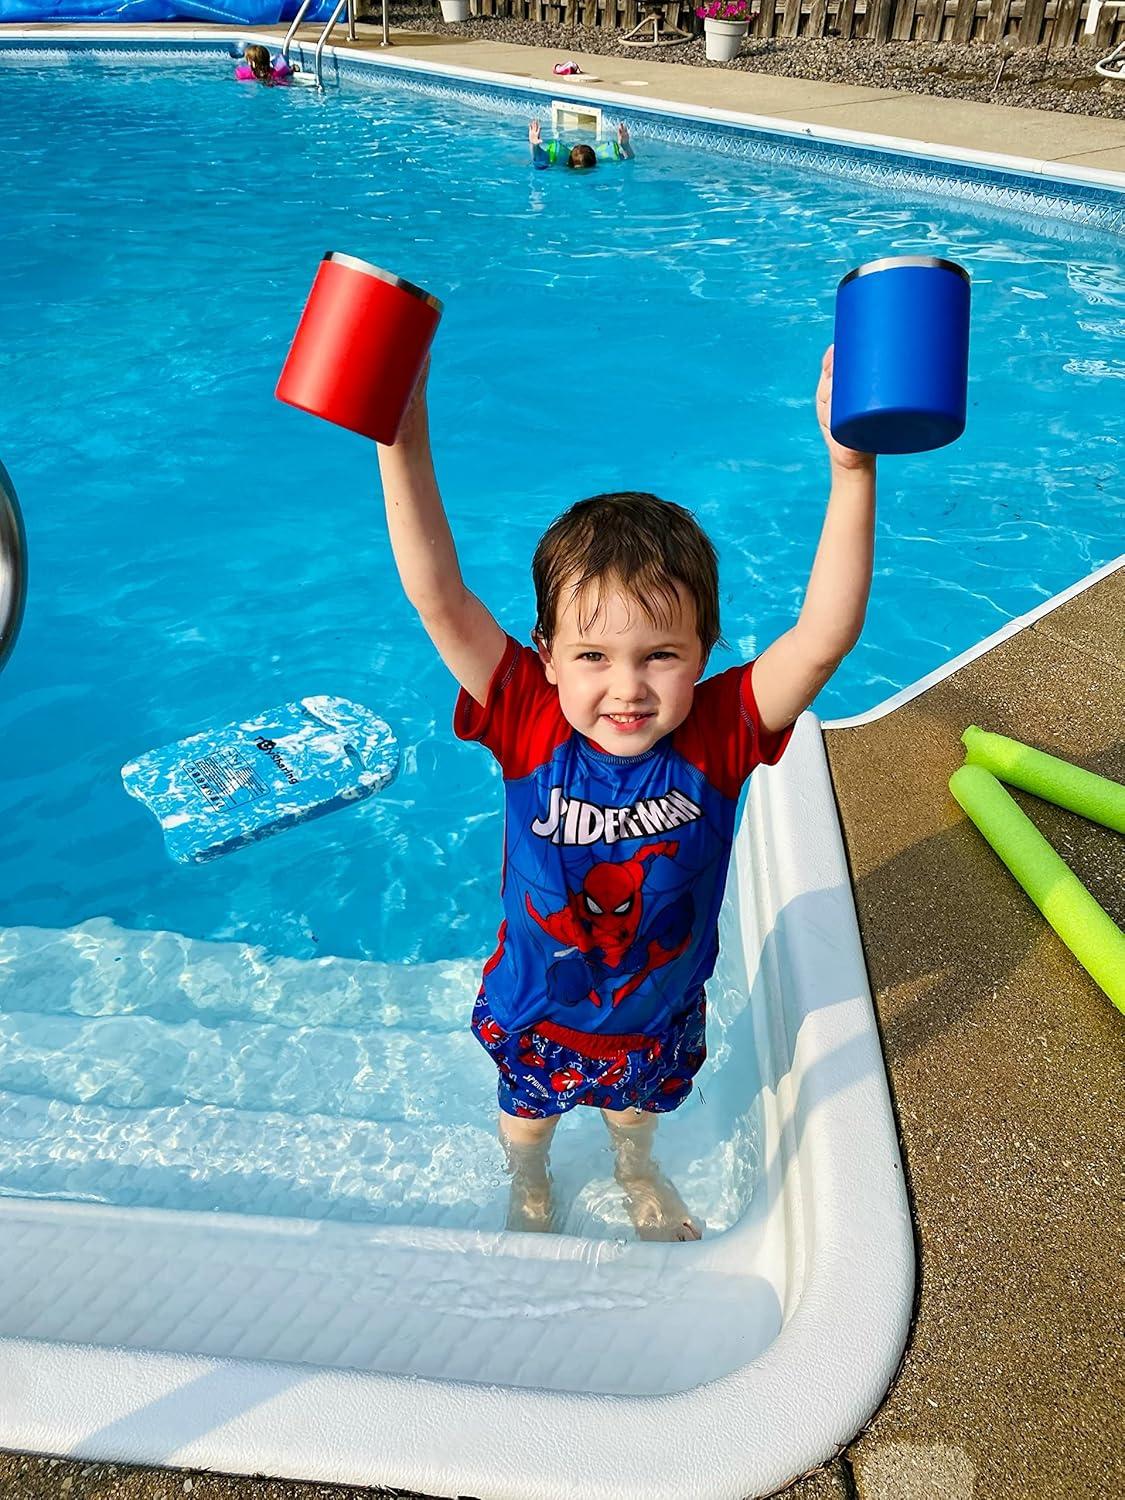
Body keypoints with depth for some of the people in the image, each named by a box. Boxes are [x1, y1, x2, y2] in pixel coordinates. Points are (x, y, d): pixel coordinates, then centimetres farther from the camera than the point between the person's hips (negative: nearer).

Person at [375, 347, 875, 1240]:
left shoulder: (717, 736, -31)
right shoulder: (531, 727, -32)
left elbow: (823, 638, -45)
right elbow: (439, 599, -42)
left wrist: (851, 470, -56)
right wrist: (405, 442, -53)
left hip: (661, 1014, 1)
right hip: (537, 1014, -1)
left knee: (639, 1102, 35)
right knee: (528, 1111, 32)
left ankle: (637, 1171, 71)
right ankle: (529, 1183, 68)